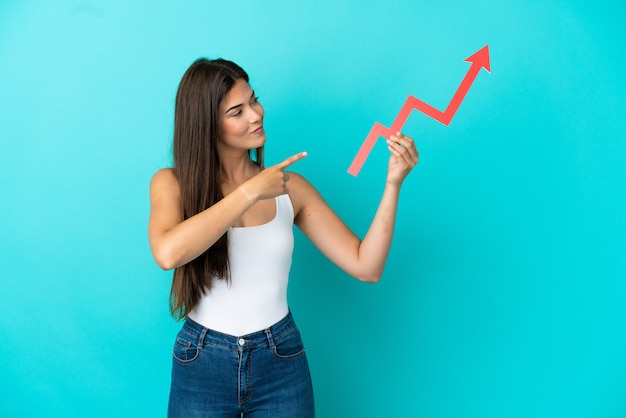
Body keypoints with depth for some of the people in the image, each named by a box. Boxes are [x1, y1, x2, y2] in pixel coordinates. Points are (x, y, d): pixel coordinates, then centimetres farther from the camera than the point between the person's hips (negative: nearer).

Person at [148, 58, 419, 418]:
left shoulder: (290, 187, -3)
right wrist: (250, 192, -25)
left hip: (281, 365, 2)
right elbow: (168, 253, -29)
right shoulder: (172, 184, -7)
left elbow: (366, 266, -6)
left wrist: (393, 184, -15)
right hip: (203, 365, -1)